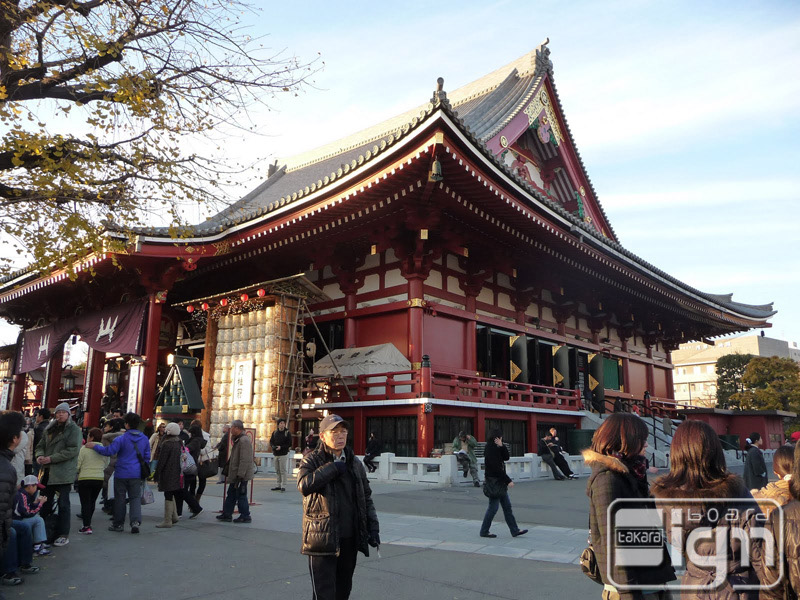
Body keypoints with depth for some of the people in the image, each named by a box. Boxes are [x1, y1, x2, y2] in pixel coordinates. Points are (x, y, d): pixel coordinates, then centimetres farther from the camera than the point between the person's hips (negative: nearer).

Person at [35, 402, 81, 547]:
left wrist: (51, 458, -18)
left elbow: (73, 450, -15)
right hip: (48, 471, 6)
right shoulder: (49, 429, 16)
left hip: (64, 473, -6)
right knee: (45, 502, 12)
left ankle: (63, 535, 5)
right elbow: (41, 445, 18)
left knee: (63, 503, -2)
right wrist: (40, 455, -5)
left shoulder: (74, 429, -5)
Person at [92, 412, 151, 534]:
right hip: (136, 474, 3)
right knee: (135, 497, 8)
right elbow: (147, 457, 11)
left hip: (122, 473, -3)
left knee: (120, 498, 9)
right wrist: (143, 473, 21)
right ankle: (136, 521, -9)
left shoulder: (121, 439, -13)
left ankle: (118, 524, 18)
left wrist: (95, 446, -2)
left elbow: (108, 451, -16)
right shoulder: (145, 439, 4)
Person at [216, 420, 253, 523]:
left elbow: (244, 460, -25)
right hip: (235, 474, 10)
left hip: (241, 475, -10)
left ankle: (245, 516, 8)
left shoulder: (244, 440, -20)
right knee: (231, 494, 16)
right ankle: (227, 514, 25)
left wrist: (240, 476, -25)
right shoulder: (238, 440, 15)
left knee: (241, 495, -2)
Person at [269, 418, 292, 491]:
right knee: (277, 471, 10)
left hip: (283, 454, -5)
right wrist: (273, 446, -8)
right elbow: (271, 441, 13)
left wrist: (281, 447, -16)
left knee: (283, 470, -7)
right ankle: (278, 485, 18)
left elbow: (289, 444, -5)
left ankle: (283, 485, -4)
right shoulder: (274, 433, 10)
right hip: (276, 454, 5)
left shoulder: (287, 433, -3)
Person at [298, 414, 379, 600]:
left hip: (350, 539, 5)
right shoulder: (311, 460, -4)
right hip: (322, 539, -5)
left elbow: (366, 498, 15)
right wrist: (334, 468, -19)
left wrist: (373, 528, 7)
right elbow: (304, 485, -25)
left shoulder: (355, 464, 11)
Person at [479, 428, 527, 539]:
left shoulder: (497, 448, 12)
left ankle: (515, 530, 15)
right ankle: (484, 531, 9)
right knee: (493, 507, -2)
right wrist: (508, 480, -19)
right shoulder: (490, 449, -18)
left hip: (500, 482, 10)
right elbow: (496, 468, -21)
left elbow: (506, 457, 5)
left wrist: (502, 446, -9)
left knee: (507, 506, 11)